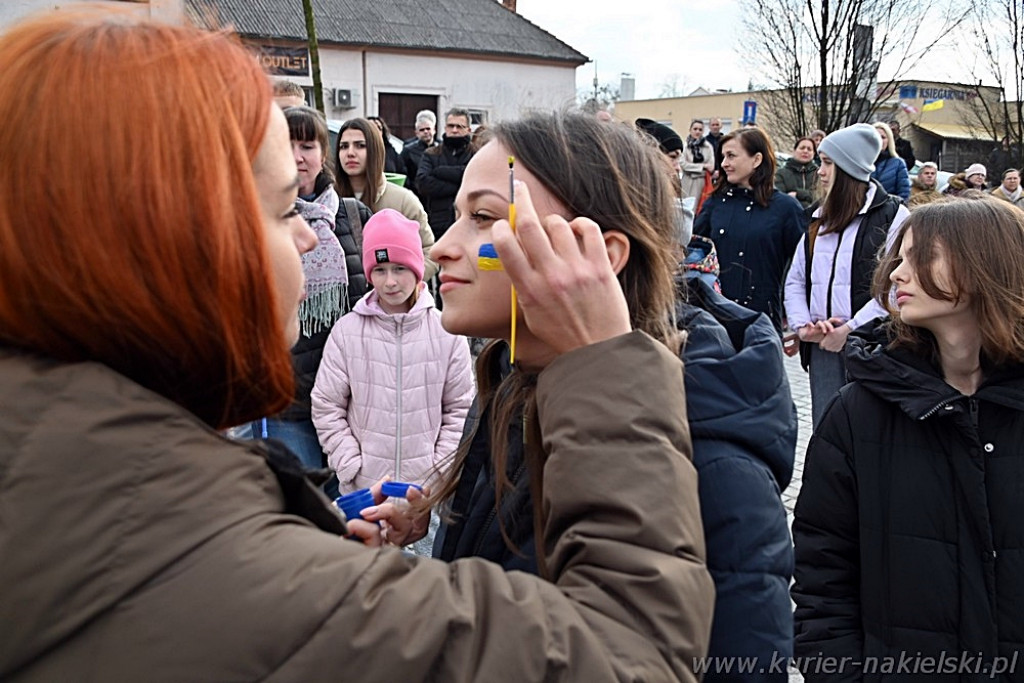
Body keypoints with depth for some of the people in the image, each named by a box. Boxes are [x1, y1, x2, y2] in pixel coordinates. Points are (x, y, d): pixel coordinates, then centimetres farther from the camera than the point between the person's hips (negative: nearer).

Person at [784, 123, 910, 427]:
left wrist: (849, 330, -14)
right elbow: (796, 279, 15)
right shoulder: (821, 218, 17)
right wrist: (802, 325, -1)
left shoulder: (892, 216, -5)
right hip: (822, 346, 6)